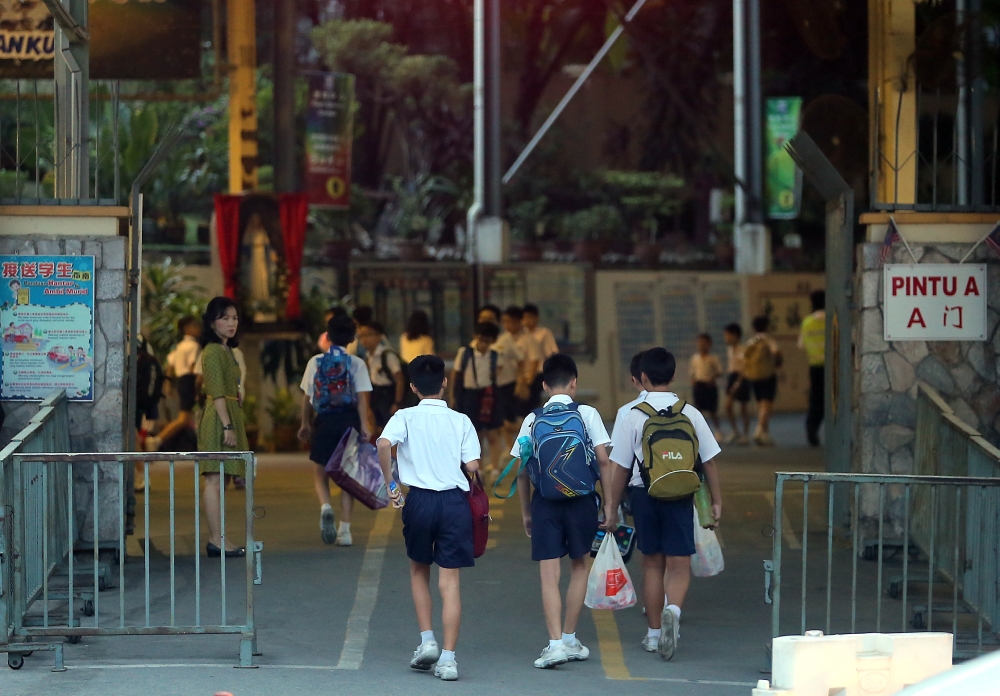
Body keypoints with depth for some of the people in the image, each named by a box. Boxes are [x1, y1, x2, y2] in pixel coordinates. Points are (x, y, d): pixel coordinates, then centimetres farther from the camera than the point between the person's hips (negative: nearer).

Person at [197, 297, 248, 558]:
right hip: (219, 419, -10)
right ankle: (217, 540, -14)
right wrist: (227, 426, -21)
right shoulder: (214, 351, -11)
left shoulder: (225, 350, 20)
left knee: (217, 481, 8)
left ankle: (217, 540, 9)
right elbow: (217, 393, -17)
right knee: (215, 479, -11)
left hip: (229, 417, 10)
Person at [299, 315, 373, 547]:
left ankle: (325, 506, -19)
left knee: (320, 473, 12)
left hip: (324, 420, 0)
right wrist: (364, 426, -11)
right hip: (349, 420, 0)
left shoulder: (315, 362, 3)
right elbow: (361, 397, -8)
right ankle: (344, 530, 3)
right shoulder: (356, 363, 0)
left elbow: (307, 397, 6)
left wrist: (305, 424, 16)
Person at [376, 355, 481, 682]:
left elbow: (384, 444, -18)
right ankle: (448, 658, -4)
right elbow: (472, 465, -3)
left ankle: (427, 640, 15)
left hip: (420, 499, 0)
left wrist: (391, 484, -7)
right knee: (450, 581, 1)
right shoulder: (461, 421, 5)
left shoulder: (405, 417, 2)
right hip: (455, 501, 0)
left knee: (419, 571, 23)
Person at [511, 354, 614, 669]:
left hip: (544, 501, 0)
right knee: (579, 566, 17)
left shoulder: (532, 419, 3)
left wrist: (526, 512, 13)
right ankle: (570, 639, 21)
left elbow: (521, 470, 3)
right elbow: (604, 460, -7)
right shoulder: (587, 414, -1)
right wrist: (610, 504, -2)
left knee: (549, 573, -1)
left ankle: (556, 643, -13)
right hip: (581, 500, 0)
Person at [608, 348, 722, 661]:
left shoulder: (633, 417, -4)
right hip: (680, 495, 0)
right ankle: (673, 609, -28)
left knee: (652, 564, 13)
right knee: (679, 564, 2)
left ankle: (654, 634, 20)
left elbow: (621, 468, -1)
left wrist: (613, 506, 9)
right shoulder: (690, 414, -1)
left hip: (644, 494, 0)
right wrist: (716, 500, 11)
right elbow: (708, 461, 1)